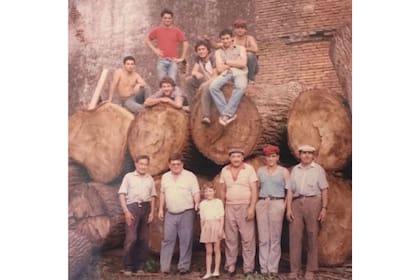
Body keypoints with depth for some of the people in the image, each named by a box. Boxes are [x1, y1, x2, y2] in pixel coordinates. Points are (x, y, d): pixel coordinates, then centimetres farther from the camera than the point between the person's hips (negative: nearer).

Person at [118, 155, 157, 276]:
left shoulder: (150, 179, 15)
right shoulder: (129, 176, 4)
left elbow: (152, 197, 16)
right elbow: (122, 194, 0)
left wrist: (152, 212, 6)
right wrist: (126, 211, -9)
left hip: (145, 208, 4)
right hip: (132, 207, -4)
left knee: (144, 239, 5)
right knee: (131, 238, -11)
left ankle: (139, 267, 14)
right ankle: (128, 267, -1)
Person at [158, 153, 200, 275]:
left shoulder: (190, 176, -2)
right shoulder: (165, 177, 11)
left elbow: (196, 192, -6)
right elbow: (163, 193, 18)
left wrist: (197, 203, -23)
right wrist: (161, 209, 14)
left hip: (186, 213, -3)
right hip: (170, 214, 3)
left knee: (186, 241, 0)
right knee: (167, 240, 1)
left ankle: (184, 267, 7)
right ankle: (164, 267, 4)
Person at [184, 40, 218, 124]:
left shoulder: (212, 59, -13)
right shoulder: (198, 59, 6)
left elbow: (215, 76, -17)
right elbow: (193, 72, 0)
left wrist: (203, 84, -27)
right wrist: (197, 73, -26)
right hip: (205, 81, 7)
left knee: (205, 86, -39)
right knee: (188, 80, -9)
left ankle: (206, 116, -50)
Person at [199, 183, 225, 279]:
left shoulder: (218, 202, 0)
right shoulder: (202, 204, 8)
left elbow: (222, 217, -3)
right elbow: (202, 219, 10)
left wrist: (221, 229, -10)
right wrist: (202, 230, 6)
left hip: (216, 226, -2)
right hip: (207, 227, 2)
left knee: (217, 249, 4)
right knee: (208, 251, 5)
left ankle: (216, 270, 13)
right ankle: (208, 272, 9)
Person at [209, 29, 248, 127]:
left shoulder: (240, 48, 19)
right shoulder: (218, 52, 21)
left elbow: (243, 64, 2)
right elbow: (220, 69, 5)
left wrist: (227, 62, 5)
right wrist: (236, 63, 5)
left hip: (239, 72, -1)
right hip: (226, 73, 2)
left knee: (241, 86, -39)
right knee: (213, 86, -32)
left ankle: (226, 114, -42)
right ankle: (228, 114, -36)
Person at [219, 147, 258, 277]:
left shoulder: (249, 169, -3)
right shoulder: (224, 170, 7)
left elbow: (254, 190, -6)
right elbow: (223, 191, 13)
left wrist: (252, 208, -14)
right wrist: (222, 208, 9)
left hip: (245, 207, -3)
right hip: (229, 208, 3)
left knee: (248, 238, -2)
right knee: (230, 238, 5)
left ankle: (248, 268, 4)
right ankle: (230, 266, 14)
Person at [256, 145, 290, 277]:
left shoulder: (283, 171, 4)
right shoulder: (260, 170, 12)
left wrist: (285, 205, -8)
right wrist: (255, 204, 3)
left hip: (277, 204, -3)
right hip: (261, 204, 3)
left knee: (275, 238, 0)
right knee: (263, 238, 3)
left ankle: (273, 269, 6)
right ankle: (264, 268, 9)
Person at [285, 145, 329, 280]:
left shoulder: (318, 169, 7)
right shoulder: (295, 169, 14)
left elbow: (324, 190, 3)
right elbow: (290, 190, 11)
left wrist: (324, 208, -5)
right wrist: (288, 208, 2)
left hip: (312, 202, -2)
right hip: (296, 203, 2)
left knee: (312, 237, 1)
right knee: (294, 237, -1)